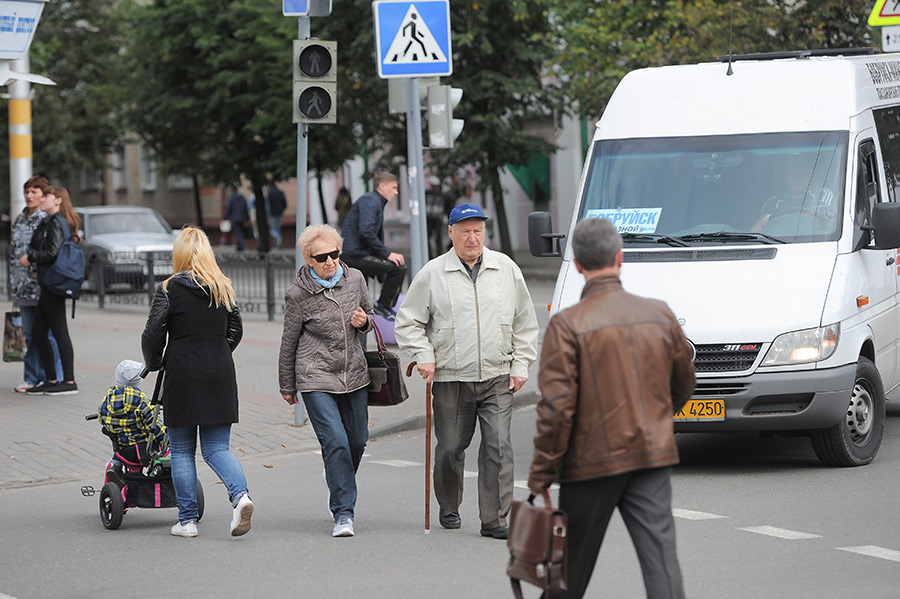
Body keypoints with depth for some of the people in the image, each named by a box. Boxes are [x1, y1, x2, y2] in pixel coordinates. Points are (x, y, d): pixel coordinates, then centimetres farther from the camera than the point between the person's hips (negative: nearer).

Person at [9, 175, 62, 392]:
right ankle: (32, 379, 15)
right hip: (24, 288, 7)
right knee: (30, 334, 10)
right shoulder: (20, 220, 16)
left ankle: (50, 378, 1)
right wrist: (13, 282, 17)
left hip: (44, 286, -7)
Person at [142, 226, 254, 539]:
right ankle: (240, 495, -18)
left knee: (182, 451, 8)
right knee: (217, 448, 8)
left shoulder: (168, 290, -8)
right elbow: (235, 329, 12)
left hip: (182, 376, -4)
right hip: (220, 377, 4)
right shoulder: (223, 288, 4)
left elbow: (152, 335, -8)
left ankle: (187, 519, 9)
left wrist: (154, 363, 10)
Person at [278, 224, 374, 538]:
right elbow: (289, 342, 0)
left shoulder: (355, 278, 2)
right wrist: (286, 386, 7)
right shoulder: (298, 294, -10)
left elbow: (369, 316, 18)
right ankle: (343, 514, -11)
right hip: (316, 377, -5)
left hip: (354, 373, 5)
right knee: (335, 441, -15)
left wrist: (363, 321, -7)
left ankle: (337, 480, 43)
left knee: (357, 440, 11)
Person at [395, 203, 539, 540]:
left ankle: (494, 519, -6)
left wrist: (520, 365, 7)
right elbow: (408, 322, 7)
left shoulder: (506, 269, 7)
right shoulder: (433, 274, 1)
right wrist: (423, 357, -6)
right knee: (450, 449, 7)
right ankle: (449, 508, 31)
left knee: (498, 448, -9)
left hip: (497, 379, 1)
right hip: (451, 380, -1)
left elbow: (525, 322, 14)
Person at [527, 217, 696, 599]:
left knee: (574, 565, 14)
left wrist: (541, 474, -8)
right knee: (660, 557, -4)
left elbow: (557, 406, -15)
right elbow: (683, 384, 16)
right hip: (653, 455, 3)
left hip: (592, 461, -3)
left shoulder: (568, 325, -12)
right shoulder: (659, 316, 2)